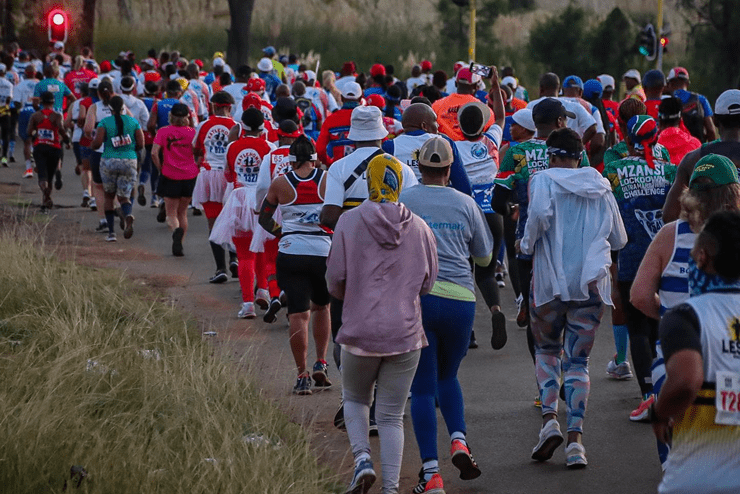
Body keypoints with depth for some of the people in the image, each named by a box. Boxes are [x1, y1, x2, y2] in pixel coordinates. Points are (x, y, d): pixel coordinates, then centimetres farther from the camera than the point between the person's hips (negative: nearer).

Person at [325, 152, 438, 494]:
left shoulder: (349, 222, -6)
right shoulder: (420, 228, 1)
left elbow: (335, 280, -5)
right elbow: (429, 284, 6)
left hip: (360, 331, -1)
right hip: (406, 332, 1)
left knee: (355, 398, 22)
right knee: (391, 415, 8)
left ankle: (362, 457, -1)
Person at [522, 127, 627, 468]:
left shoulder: (543, 180, 0)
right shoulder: (601, 187, 11)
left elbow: (540, 213, -22)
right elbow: (619, 240, 16)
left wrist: (527, 244, -6)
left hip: (550, 282, -2)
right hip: (591, 284, 2)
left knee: (546, 351, 17)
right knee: (577, 361, 6)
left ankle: (549, 419, -5)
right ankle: (575, 438, -7)